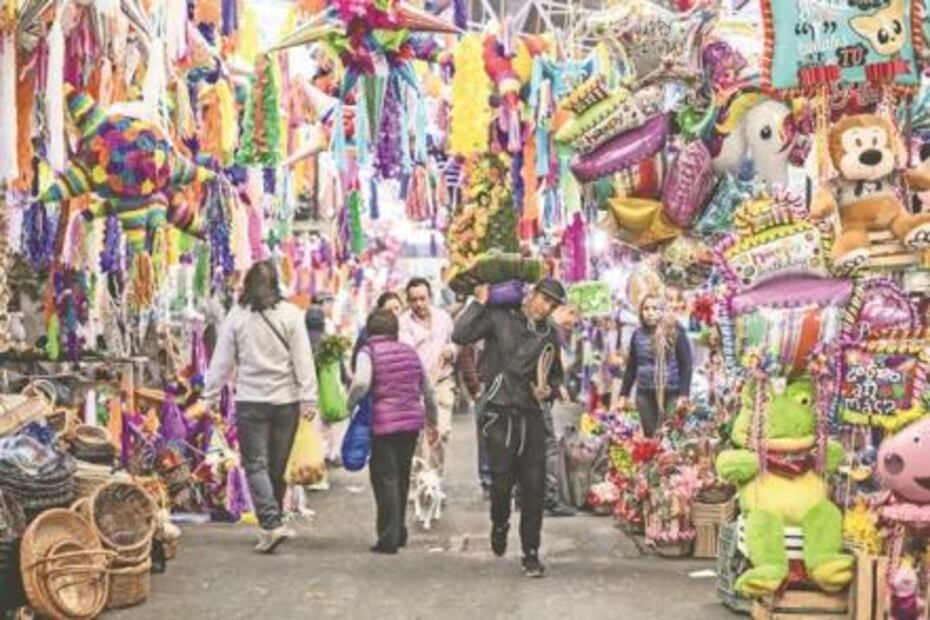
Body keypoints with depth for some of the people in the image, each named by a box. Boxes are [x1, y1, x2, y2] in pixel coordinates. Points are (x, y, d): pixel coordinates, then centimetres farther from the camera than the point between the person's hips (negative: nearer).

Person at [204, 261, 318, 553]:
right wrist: (308, 398, -1)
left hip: (251, 401, -1)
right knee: (278, 465, 12)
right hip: (286, 400, 2)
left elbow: (222, 360, 3)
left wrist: (210, 396, 11)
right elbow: (303, 359, -3)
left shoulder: (237, 316, -1)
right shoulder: (291, 314, -1)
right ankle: (273, 522, 21)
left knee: (256, 465, 0)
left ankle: (272, 524, -14)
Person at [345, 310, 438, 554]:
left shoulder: (368, 352, -4)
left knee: (385, 478, 1)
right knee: (402, 477, 17)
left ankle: (389, 537, -1)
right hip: (412, 421, 5)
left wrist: (351, 404, -6)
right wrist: (432, 420, 30)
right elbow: (427, 390, 19)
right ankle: (399, 532, 26)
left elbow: (361, 383, -23)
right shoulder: (409, 352, 12)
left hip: (383, 424, -5)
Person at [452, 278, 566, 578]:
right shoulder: (499, 318, -3)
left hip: (532, 415, 4)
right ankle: (500, 525, 30)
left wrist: (550, 390, 3)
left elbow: (556, 376, 25)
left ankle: (531, 553, 13)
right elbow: (460, 335, -15)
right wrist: (479, 304, -13)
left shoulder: (550, 335, 13)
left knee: (534, 486, 2)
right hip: (500, 413, -4)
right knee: (502, 482, -3)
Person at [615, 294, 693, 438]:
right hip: (645, 394, 4)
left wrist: (684, 395, -13)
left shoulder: (675, 332, -5)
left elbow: (686, 365, -6)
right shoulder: (638, 335, 7)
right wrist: (624, 395, 11)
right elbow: (631, 367, 14)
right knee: (650, 436, 7)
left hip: (672, 394, -4)